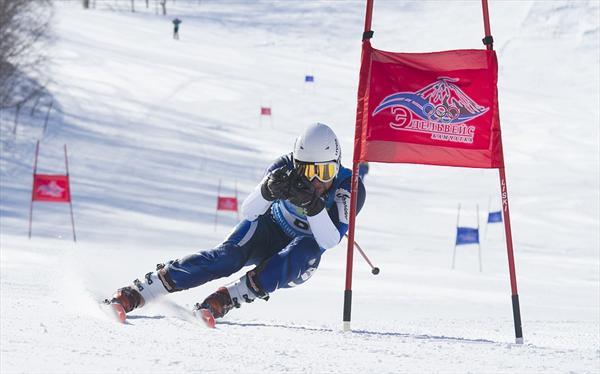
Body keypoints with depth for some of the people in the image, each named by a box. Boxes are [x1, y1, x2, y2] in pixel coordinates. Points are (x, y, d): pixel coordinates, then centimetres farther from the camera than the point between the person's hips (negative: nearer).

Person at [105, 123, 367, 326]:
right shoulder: (286, 168, -22)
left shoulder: (350, 189, -25)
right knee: (229, 256, -30)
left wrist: (313, 205, -51)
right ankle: (134, 294, -35)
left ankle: (223, 300, -41)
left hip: (298, 264, 0)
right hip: (269, 231, 0)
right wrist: (268, 190, -45)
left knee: (306, 247, -36)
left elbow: (330, 241, -34)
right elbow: (248, 212, -23)